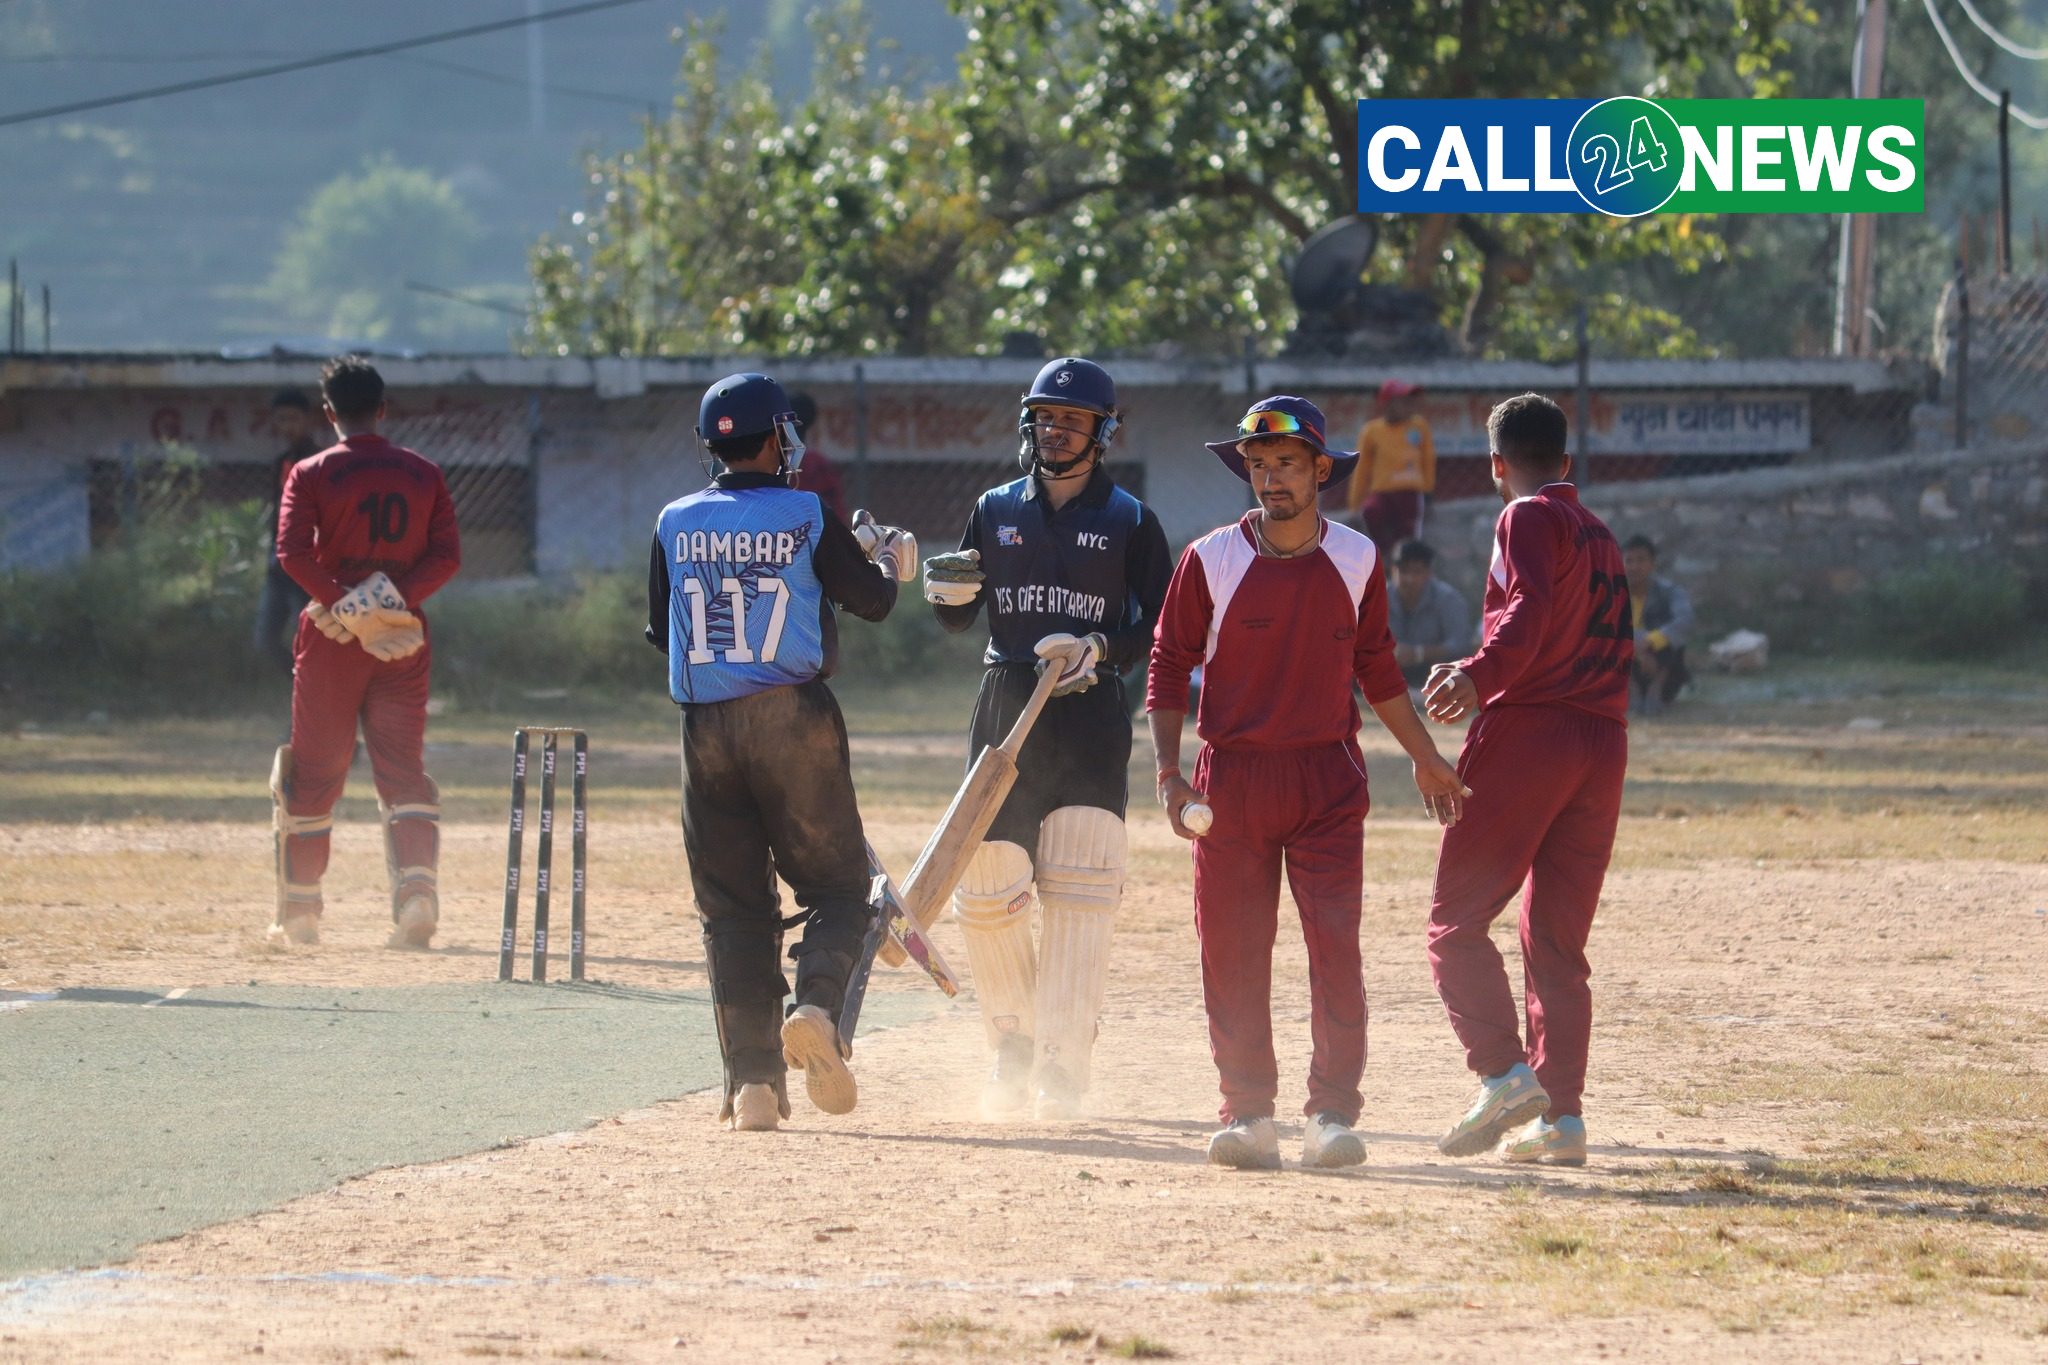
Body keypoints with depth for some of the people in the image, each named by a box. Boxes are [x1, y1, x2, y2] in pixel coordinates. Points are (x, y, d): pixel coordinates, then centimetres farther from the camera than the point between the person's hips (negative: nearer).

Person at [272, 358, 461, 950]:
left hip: (332, 636, -2)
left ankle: (299, 914, 15)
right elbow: (447, 554, -2)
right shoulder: (424, 473, 6)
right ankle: (418, 886, -19)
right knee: (403, 769, 3)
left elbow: (293, 551, -16)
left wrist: (340, 601, -16)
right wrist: (398, 597, -11)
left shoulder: (312, 474, -4)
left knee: (313, 774, 8)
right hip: (404, 636, 2)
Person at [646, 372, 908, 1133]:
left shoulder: (676, 525, 3)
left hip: (706, 728, 3)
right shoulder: (807, 517, -5)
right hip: (795, 724, -3)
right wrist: (888, 558, 26)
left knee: (732, 906, 6)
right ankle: (816, 1006, -22)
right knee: (835, 885, 7)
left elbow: (661, 632, 11)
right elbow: (872, 601, 5)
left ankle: (753, 1083, -1)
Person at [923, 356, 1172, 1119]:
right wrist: (948, 592, -10)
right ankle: (1013, 1047, 21)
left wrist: (1101, 649, -17)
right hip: (1004, 708, 3)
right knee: (986, 892, 1)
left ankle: (1062, 1064, -14)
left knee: (1079, 895, -12)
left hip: (1090, 715, -3)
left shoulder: (1130, 523, 4)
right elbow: (958, 621, 14)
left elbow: (1161, 628, 0)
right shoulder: (995, 512, 13)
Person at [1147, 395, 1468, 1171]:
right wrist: (1168, 774, -6)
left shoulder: (1355, 561, 4)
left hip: (1328, 780, 0)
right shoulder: (1211, 561, -2)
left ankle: (1333, 1114, -7)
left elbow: (1376, 669, 17)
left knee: (1336, 946, -9)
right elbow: (1169, 668, 3)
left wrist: (1425, 758, 19)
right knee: (1231, 954, 0)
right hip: (1232, 780, 0)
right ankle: (1248, 1114, 9)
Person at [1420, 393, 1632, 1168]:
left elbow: (1530, 611, -22)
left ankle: (1505, 1074, -20)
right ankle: (1561, 1116, 4)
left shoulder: (1528, 519, -4)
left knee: (1457, 922, -4)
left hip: (1526, 733, -8)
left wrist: (1479, 675, -38)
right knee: (1558, 941, 10)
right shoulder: (1600, 536, 22)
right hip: (1603, 741, 8)